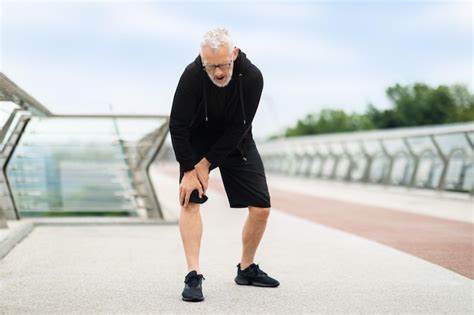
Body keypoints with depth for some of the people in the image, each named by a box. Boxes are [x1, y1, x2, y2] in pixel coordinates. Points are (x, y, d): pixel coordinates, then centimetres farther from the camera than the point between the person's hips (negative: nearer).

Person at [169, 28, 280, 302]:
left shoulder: (252, 77, -26)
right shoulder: (192, 76, -29)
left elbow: (238, 128, -23)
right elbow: (178, 126, -22)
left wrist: (207, 163, -22)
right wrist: (189, 171, -24)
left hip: (236, 144, 2)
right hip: (197, 142, -1)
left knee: (261, 208, -3)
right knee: (190, 200, -21)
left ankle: (246, 269, 18)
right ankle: (193, 276, -18)